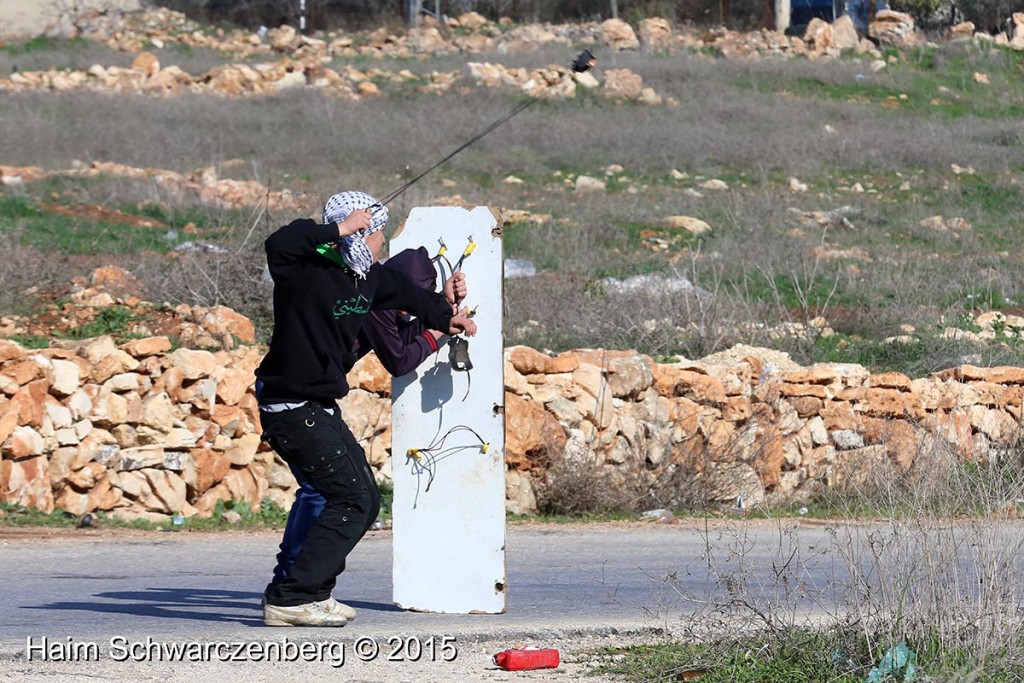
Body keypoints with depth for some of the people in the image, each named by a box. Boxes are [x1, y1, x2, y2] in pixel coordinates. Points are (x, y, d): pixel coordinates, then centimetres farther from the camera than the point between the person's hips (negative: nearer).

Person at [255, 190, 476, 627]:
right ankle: (290, 599, -14)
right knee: (353, 500, -13)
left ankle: (314, 592, 19)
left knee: (363, 499, 15)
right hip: (292, 407, -10)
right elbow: (279, 245, -43)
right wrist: (339, 230, -35)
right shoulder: (306, 271, -19)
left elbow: (403, 292, 30)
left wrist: (444, 317, 42)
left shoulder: (367, 276, 8)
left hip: (321, 408, 10)